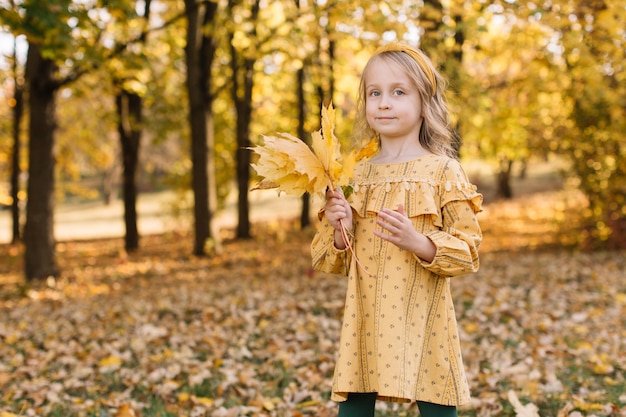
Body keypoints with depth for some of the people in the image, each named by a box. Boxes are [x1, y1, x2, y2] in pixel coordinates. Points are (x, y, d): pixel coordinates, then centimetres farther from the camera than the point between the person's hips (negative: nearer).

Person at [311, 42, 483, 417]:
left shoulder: (442, 170, -4)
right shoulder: (357, 174, 8)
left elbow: (468, 249, -6)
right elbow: (335, 261, 13)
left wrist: (417, 241, -22)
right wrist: (340, 231, -9)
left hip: (420, 316, -3)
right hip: (365, 317, 3)